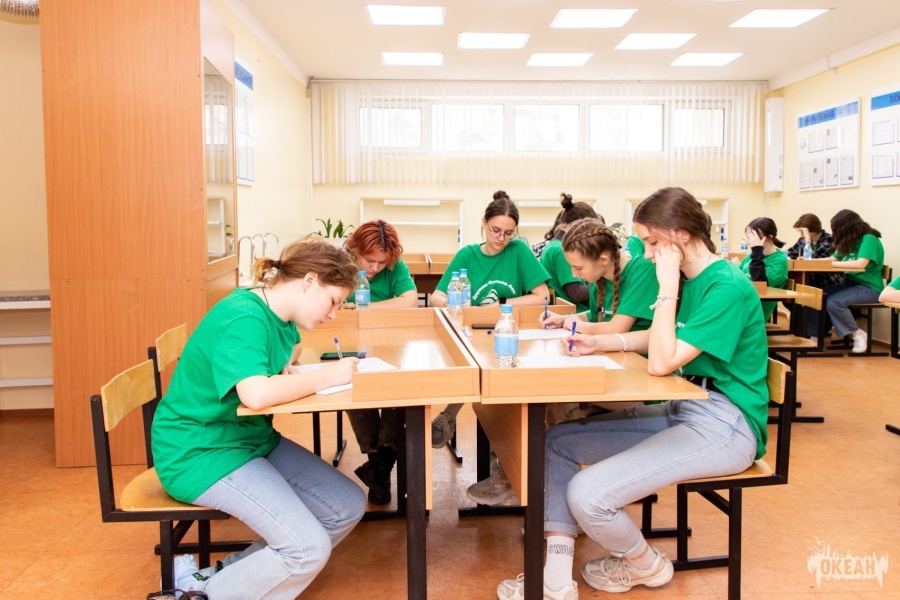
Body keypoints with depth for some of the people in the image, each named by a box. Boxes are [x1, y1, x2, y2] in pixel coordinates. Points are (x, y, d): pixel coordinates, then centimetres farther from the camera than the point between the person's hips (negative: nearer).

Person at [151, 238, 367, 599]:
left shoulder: (280, 315, 4)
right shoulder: (243, 319, -23)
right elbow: (257, 394, -38)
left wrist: (289, 368, 0)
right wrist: (326, 377, -23)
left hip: (252, 437, 10)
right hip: (201, 452, -10)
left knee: (348, 507, 3)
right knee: (309, 548, -20)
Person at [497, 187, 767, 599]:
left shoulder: (728, 287, -19)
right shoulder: (691, 280, 8)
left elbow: (661, 362, -24)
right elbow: (660, 339, 22)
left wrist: (667, 286, -20)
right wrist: (599, 344, 8)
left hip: (724, 426, -10)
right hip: (684, 410, 10)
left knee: (588, 496, -23)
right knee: (558, 441, 3)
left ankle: (645, 565, 11)